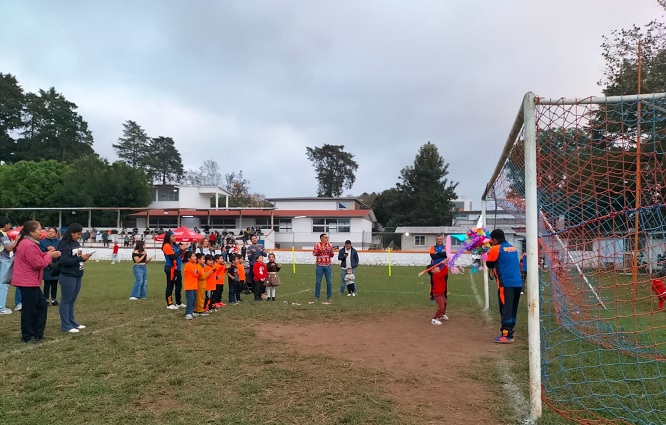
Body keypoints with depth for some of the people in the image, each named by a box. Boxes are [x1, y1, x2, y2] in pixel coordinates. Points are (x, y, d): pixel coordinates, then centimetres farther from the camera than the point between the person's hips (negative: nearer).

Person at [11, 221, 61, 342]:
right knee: (29, 309, -1)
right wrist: (49, 255, -7)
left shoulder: (27, 243, 15)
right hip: (28, 282, -11)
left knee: (42, 305, 14)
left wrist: (47, 254, 5)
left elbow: (36, 258, 20)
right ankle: (28, 336, 9)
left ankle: (36, 333, 20)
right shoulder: (29, 245, -21)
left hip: (29, 281, 11)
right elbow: (38, 264, -20)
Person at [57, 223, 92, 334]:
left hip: (77, 276, 8)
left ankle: (72, 322, 22)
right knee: (66, 301, -1)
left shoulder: (76, 243, 11)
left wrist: (84, 257, -1)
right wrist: (80, 258, -21)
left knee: (72, 300, 14)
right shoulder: (64, 245, -13)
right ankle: (65, 325, 4)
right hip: (68, 277, -8)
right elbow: (64, 260, -22)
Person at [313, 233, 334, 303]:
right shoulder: (317, 245, 1)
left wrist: (331, 251, -13)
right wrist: (320, 250, -24)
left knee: (329, 281, 1)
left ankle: (329, 297, 11)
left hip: (327, 266, 2)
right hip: (319, 265, -2)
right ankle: (317, 297, 11)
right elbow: (314, 253, -10)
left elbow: (331, 255, 7)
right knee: (318, 281, 2)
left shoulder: (329, 245, 7)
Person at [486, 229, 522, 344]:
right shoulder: (513, 248, 16)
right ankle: (509, 331, 18)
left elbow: (489, 264, 5)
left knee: (506, 309, -6)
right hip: (517, 283, 7)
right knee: (513, 309, 12)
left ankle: (507, 335, -9)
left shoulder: (495, 249, -4)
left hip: (506, 283, -7)